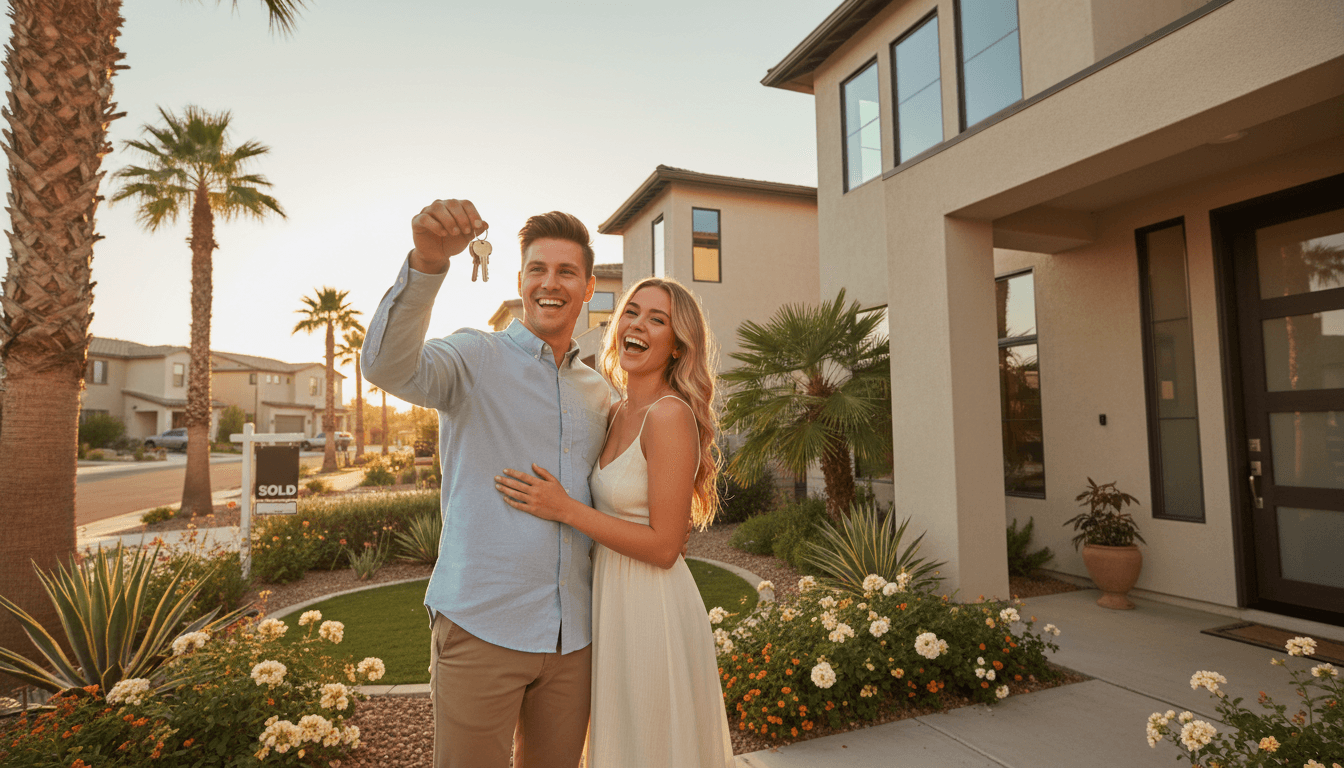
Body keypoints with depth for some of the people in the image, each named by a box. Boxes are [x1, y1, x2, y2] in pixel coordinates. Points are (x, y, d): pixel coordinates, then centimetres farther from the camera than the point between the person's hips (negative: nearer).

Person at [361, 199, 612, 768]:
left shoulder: (600, 395, 10)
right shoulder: (476, 359, -4)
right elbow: (389, 366, -25)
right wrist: (427, 262, -39)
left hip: (573, 634, 5)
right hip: (482, 627, -4)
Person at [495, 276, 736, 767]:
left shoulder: (670, 414, -21)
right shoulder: (620, 413, 5)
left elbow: (663, 546, -21)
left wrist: (565, 509, -22)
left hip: (654, 613, -8)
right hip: (614, 602, 8)